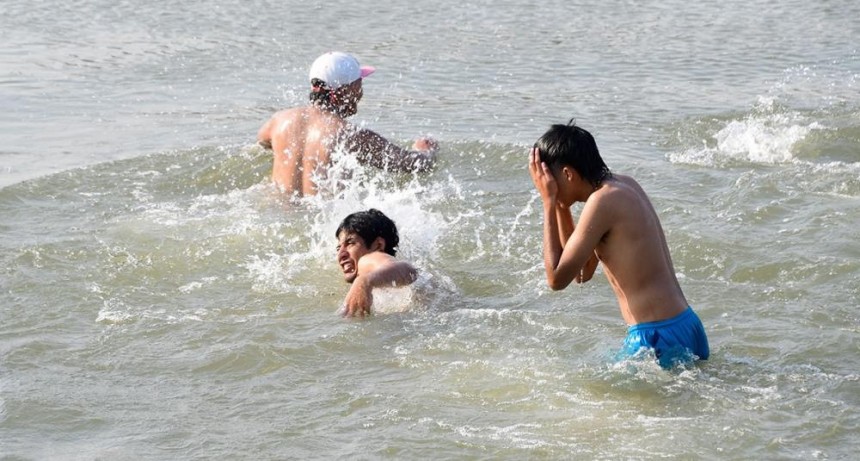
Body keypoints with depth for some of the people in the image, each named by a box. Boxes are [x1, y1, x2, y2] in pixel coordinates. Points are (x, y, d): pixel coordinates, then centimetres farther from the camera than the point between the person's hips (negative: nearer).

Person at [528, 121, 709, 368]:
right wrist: (559, 205, 14)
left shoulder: (603, 200, -16)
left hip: (657, 339, -10)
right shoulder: (624, 185, 13)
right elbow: (582, 273, 21)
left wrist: (549, 202, -8)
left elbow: (557, 278, -13)